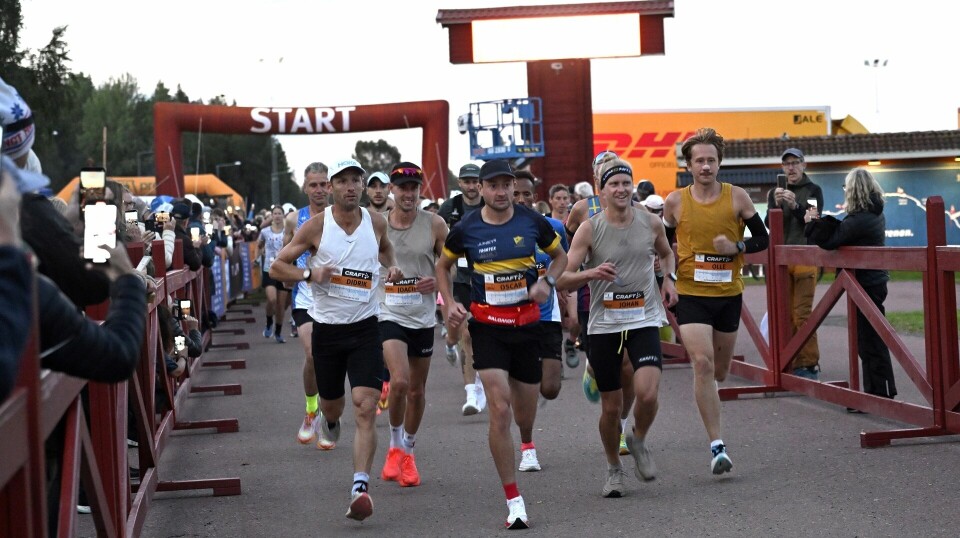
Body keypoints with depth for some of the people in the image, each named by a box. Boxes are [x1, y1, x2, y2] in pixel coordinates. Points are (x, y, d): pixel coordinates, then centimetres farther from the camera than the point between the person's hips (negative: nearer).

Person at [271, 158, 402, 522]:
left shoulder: (376, 222, 1)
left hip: (365, 328, 0)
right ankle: (328, 423, 55)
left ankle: (361, 487, -19)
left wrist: (391, 267, 4)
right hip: (327, 328, 0)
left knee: (365, 409, -15)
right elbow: (277, 268, -2)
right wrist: (310, 274, -19)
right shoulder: (316, 226, -6)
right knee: (332, 405, 17)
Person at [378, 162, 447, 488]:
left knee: (417, 390, 11)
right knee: (399, 381, -21)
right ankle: (395, 446, 1)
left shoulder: (435, 224, -1)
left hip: (423, 316, 2)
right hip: (389, 313, -2)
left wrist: (438, 281, -11)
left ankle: (408, 451, 31)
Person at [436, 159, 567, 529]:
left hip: (527, 324, 2)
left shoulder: (533, 221, -3)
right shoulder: (466, 229, -5)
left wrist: (547, 282, -7)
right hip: (487, 326, -2)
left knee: (524, 415, 10)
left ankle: (525, 445, 52)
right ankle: (514, 501, -9)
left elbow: (559, 256, 13)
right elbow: (443, 265, 12)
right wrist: (450, 303, -3)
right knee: (500, 410, -15)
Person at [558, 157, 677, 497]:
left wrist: (668, 279, 6)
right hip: (604, 324, -1)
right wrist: (591, 274, -27)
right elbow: (562, 279, -8)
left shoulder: (651, 223, 2)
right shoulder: (589, 230, -6)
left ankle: (639, 441, 13)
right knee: (611, 407, 5)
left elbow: (667, 253, 24)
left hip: (644, 321, 1)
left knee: (648, 394, -19)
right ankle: (613, 469, 29)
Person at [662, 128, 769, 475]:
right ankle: (717, 446, -14)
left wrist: (736, 247, -14)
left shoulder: (737, 197, -2)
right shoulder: (675, 202, -2)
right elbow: (664, 245, 12)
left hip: (729, 293, 2)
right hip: (691, 294, -2)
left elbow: (762, 239, 4)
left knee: (720, 368, 14)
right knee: (703, 363, -17)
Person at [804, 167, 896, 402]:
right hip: (874, 280, 10)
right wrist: (820, 221, 0)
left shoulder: (859, 220, -21)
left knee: (870, 343, -5)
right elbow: (842, 233, 9)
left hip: (865, 284, -10)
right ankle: (876, 393, 19)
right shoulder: (875, 215, 9)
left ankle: (880, 393, -2)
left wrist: (814, 222, -4)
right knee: (872, 341, 14)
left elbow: (830, 240, -19)